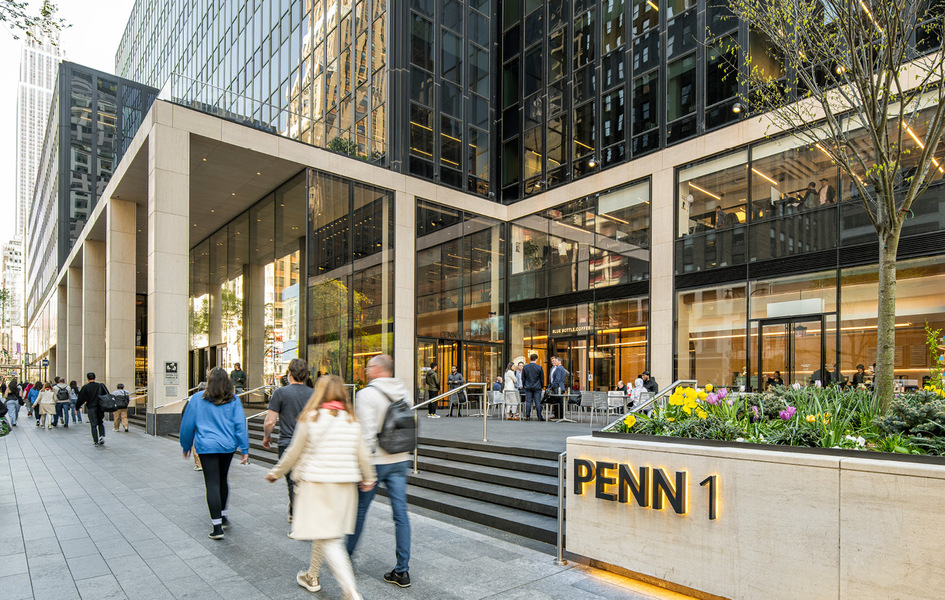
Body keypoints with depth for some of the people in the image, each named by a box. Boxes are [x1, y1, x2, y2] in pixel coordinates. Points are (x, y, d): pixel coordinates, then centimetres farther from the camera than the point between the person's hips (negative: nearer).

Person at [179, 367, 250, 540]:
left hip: (207, 446, -2)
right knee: (222, 480, 21)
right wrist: (244, 449, 1)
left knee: (212, 484, -1)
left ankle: (217, 528, -3)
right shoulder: (233, 400, 1)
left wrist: (186, 446, 17)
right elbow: (240, 424, -2)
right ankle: (223, 517, 34)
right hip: (228, 446, 3)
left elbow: (187, 424, 4)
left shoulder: (198, 398, -1)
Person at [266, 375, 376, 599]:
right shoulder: (352, 421, 1)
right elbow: (362, 455, 7)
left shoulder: (310, 419, -9)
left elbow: (293, 453, 0)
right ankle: (312, 576, 39)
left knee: (329, 539, -3)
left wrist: (276, 472, 17)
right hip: (345, 485, 5)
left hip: (316, 484, -5)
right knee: (323, 532, 22)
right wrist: (368, 478, 23)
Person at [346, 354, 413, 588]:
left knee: (360, 509, 13)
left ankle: (347, 554, 32)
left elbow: (367, 433, -18)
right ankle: (402, 571, 10)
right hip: (401, 461, 5)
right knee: (401, 513, 6)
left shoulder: (367, 394, -13)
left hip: (376, 461, -5)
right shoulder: (405, 393, 6)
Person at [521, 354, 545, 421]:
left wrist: (523, 386, 16)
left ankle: (527, 416, 3)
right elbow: (542, 378, 1)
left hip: (528, 387, 1)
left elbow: (523, 378, 6)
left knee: (528, 402, 4)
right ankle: (539, 417, 3)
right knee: (537, 402, 1)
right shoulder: (539, 367, -5)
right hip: (537, 387, -1)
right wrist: (542, 386, 13)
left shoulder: (525, 367, 1)